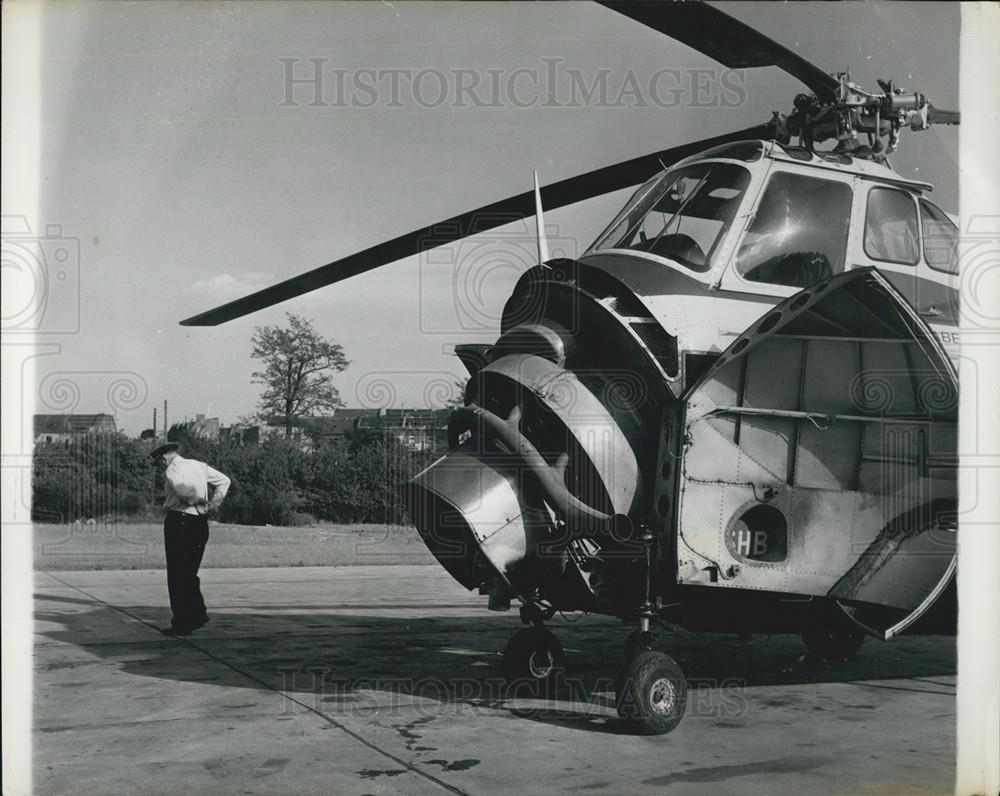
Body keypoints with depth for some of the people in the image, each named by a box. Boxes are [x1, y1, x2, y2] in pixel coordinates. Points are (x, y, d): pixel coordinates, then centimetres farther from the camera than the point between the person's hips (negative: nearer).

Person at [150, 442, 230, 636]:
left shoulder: (172, 471, -10)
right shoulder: (199, 465, 13)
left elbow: (184, 486, -31)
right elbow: (224, 480, 16)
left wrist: (193, 499, -12)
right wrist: (213, 502, 10)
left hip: (178, 523, -8)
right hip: (201, 523, 8)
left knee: (177, 577, 0)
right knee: (190, 574, 19)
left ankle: (182, 624, 1)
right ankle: (198, 614, 18)